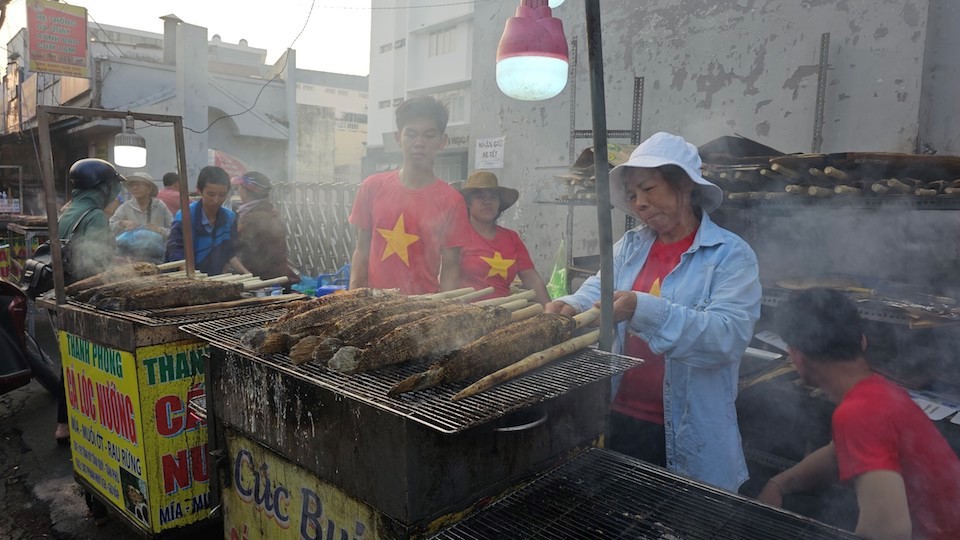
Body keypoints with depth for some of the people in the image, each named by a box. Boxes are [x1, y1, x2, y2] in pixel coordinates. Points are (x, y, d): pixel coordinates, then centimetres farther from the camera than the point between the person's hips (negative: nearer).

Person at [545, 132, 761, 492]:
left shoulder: (731, 255, -10)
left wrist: (643, 310, -34)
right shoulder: (630, 246, 7)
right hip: (618, 418, 5)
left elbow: (730, 335, -23)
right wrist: (570, 306, -25)